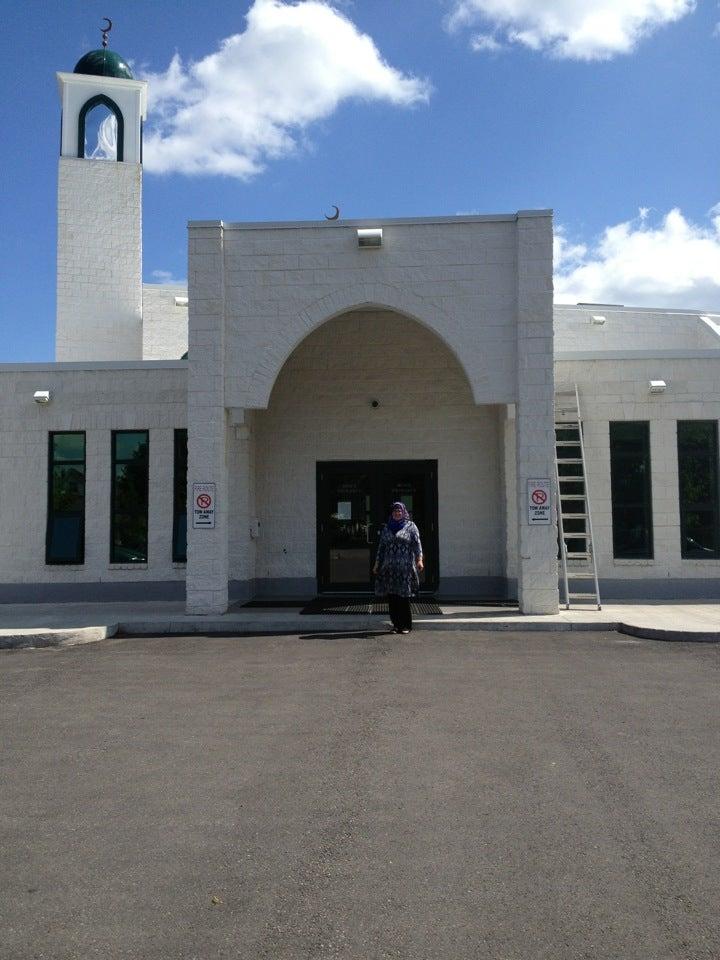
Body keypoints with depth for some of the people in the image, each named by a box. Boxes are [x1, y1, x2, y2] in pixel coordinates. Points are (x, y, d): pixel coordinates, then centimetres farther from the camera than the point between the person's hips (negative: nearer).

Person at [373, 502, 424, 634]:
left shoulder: (410, 526, 5)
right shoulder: (386, 528, 17)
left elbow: (417, 543, -5)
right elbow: (381, 547, 19)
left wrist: (419, 559, -19)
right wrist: (377, 563, 14)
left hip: (405, 567, -4)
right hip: (389, 567, 4)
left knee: (403, 596, -5)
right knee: (391, 597, 1)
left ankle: (406, 625, 3)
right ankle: (396, 624, 9)